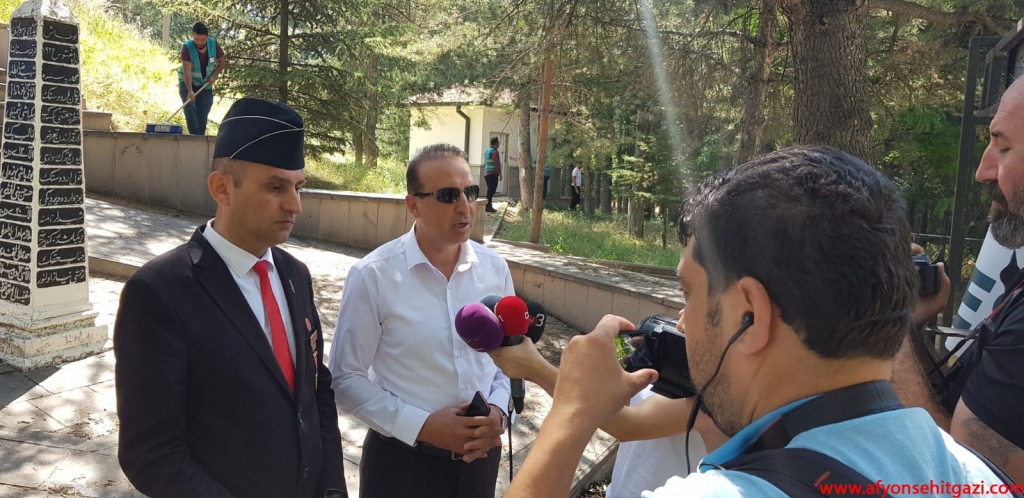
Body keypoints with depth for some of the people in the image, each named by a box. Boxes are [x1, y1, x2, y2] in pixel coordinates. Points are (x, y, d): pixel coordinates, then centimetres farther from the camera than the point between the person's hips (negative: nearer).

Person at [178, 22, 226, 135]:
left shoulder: (214, 45, -14)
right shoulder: (187, 47, -24)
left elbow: (223, 62, 2)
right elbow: (187, 72, -29)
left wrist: (214, 75, -14)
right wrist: (190, 91, -40)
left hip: (205, 84, 3)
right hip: (187, 83, -3)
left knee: (203, 113, -1)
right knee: (190, 108, -21)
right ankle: (194, 135, -24)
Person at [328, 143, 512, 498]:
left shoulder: (495, 268, -2)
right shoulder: (372, 275, -15)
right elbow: (346, 378, -11)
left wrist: (497, 409, -10)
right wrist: (421, 426, -18)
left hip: (479, 453, 4)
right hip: (403, 457, -4)